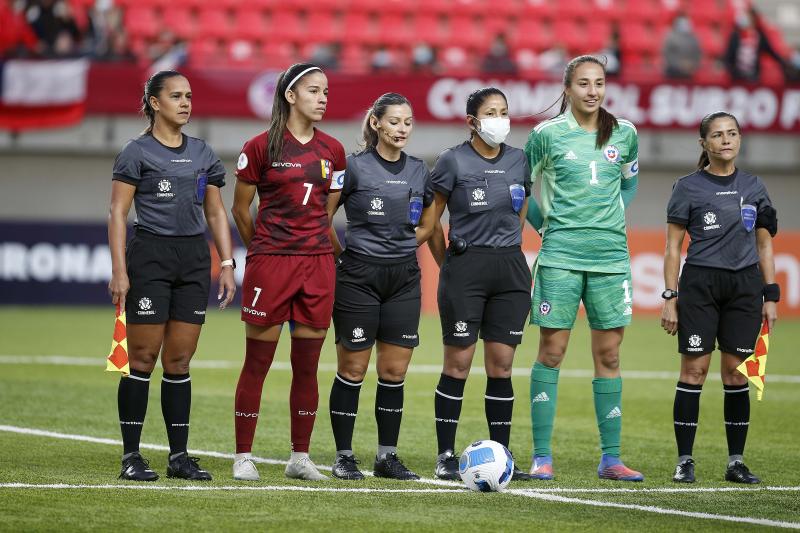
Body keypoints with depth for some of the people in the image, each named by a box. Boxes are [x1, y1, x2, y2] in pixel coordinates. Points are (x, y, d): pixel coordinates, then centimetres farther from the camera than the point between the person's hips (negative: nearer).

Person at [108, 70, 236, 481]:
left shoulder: (202, 154, 13)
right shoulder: (137, 152, -2)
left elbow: (216, 214, 17)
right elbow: (117, 213, -5)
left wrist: (227, 264, 9)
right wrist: (118, 270, -13)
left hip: (194, 258, 5)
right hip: (150, 256, -5)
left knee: (180, 360, 5)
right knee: (143, 358, -5)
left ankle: (179, 455, 8)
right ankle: (131, 456, -2)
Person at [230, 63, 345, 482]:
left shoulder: (332, 151, 9)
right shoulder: (261, 147, -4)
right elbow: (240, 208, 6)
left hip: (317, 263, 4)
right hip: (270, 261, -4)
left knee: (307, 365, 7)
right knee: (257, 363, -1)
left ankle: (300, 457, 14)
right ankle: (243, 457, 4)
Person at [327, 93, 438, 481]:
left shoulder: (419, 171, 8)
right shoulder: (354, 167, -7)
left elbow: (427, 225, 21)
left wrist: (398, 246, 10)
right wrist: (344, 254, 2)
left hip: (404, 278, 4)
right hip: (358, 278, -4)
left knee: (395, 371, 4)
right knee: (352, 368, 0)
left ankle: (387, 456, 12)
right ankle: (344, 456, 7)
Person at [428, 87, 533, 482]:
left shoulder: (519, 161, 8)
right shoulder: (453, 161, -4)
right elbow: (430, 220, 1)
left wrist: (507, 252, 15)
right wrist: (449, 266, 4)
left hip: (510, 269, 4)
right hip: (465, 267, -4)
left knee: (501, 365, 4)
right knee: (458, 363, -3)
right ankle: (446, 457, 3)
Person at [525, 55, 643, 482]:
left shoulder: (624, 134, 8)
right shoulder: (548, 134, -1)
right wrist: (545, 225, 8)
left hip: (611, 255, 3)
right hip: (560, 254, -3)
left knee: (609, 354, 4)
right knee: (551, 351, -3)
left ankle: (610, 458, 9)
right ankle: (542, 456, 1)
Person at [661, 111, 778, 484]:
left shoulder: (754, 187, 10)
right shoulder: (689, 187, 0)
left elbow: (764, 245, 14)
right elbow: (673, 247, 1)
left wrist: (771, 297, 8)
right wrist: (670, 298, -6)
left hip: (745, 286, 3)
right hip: (699, 285, -3)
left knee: (736, 371, 3)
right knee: (694, 369, -5)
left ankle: (736, 461, 8)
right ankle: (684, 461, 0)